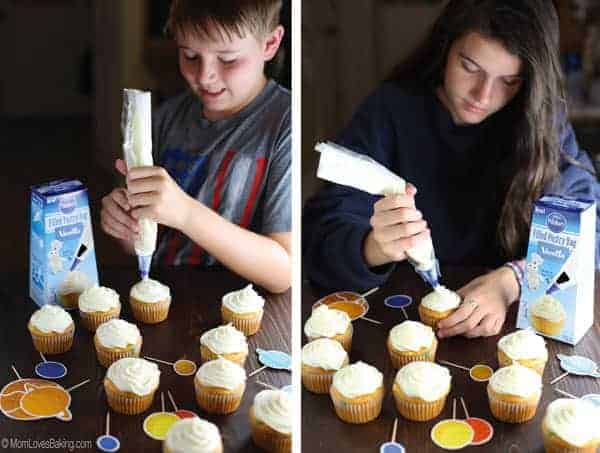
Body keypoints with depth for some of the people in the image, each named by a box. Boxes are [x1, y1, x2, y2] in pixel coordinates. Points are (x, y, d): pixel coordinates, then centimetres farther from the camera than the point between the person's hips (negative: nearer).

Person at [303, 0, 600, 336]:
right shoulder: (391, 111, -7)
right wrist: (375, 249, -35)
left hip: (514, 321, 0)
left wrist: (510, 281, -27)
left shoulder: (541, 121, -4)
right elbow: (323, 231, -13)